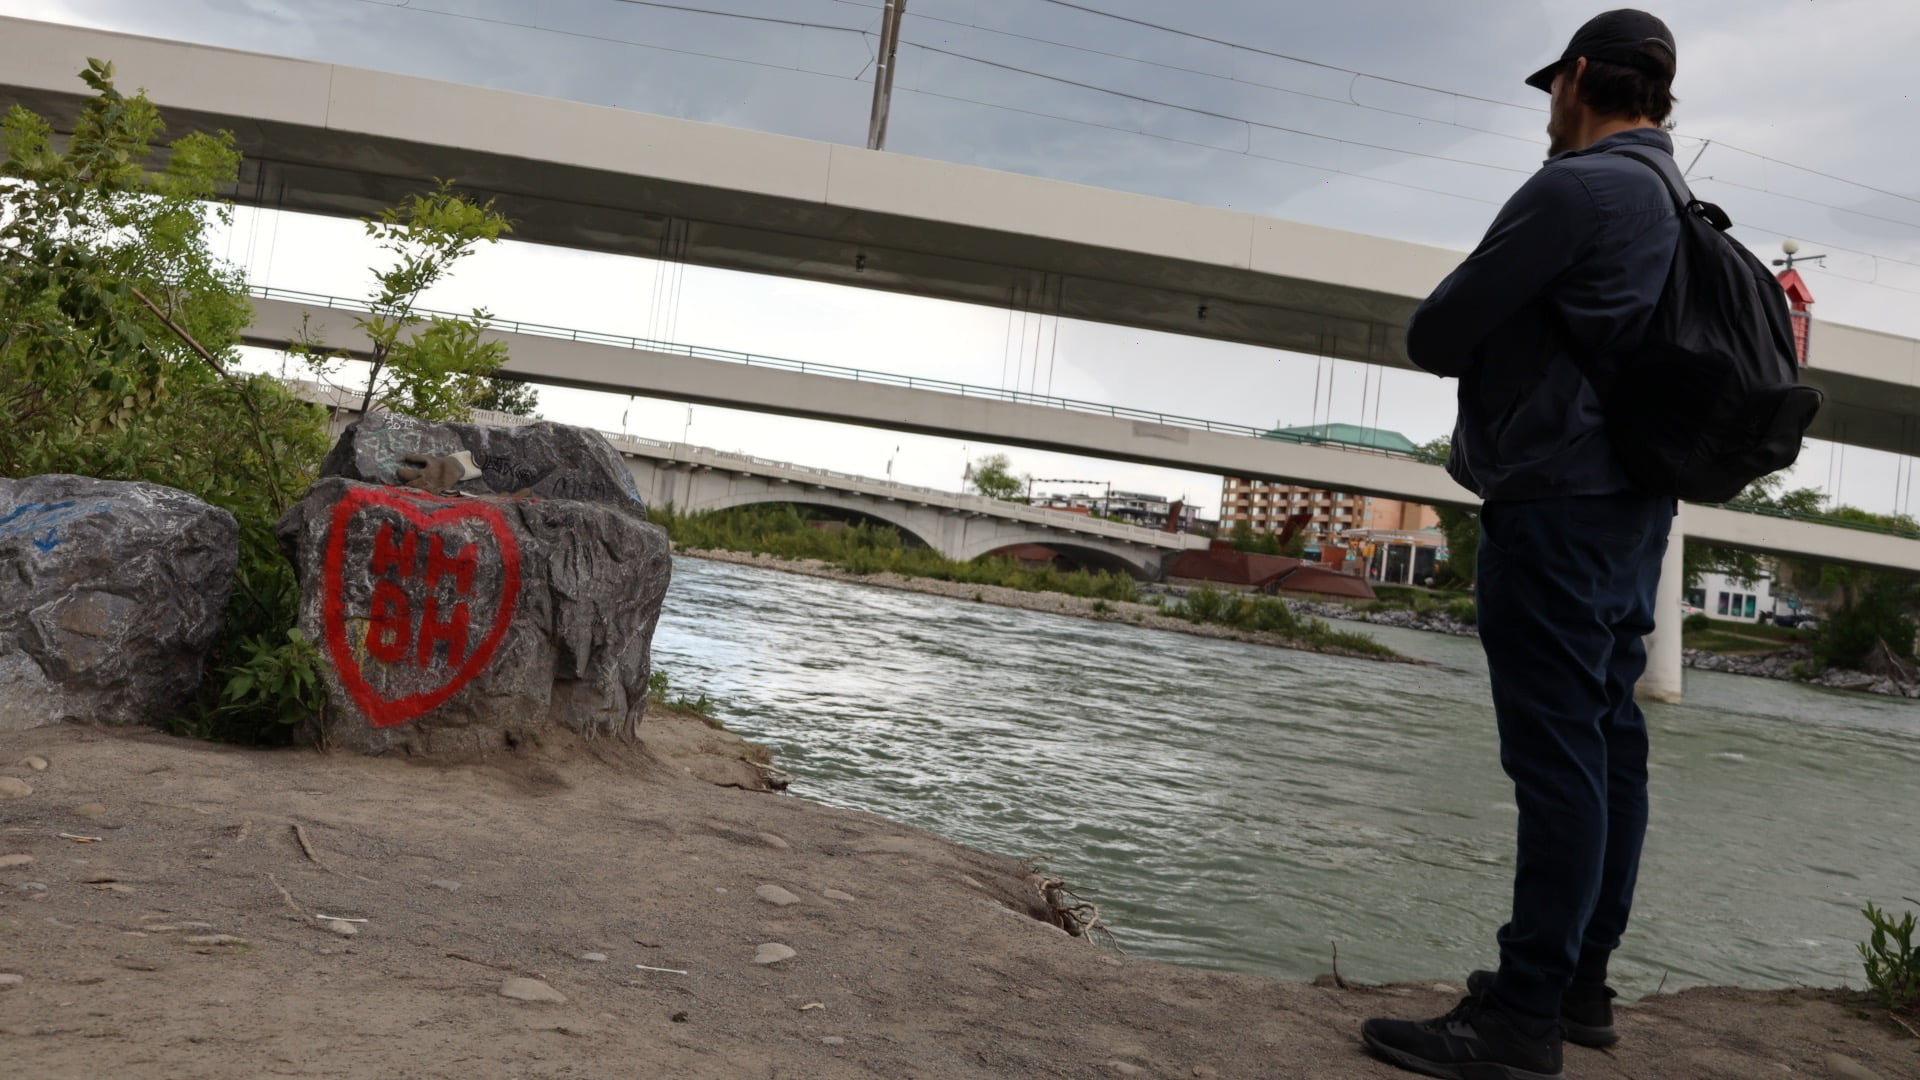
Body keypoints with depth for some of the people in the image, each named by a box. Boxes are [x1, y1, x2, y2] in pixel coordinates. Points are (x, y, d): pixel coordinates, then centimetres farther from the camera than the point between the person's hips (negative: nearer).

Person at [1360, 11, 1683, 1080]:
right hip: (1635, 508, 10)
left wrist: (1484, 342, 8)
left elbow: (1434, 336, -12)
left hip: (1557, 503, -10)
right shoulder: (1681, 207, 18)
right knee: (1609, 742, 10)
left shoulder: (1575, 188, -12)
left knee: (1559, 751, -10)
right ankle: (1583, 983, 20)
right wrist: (1515, 341, 13)